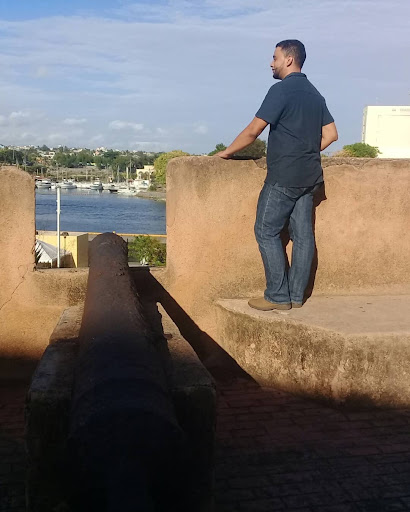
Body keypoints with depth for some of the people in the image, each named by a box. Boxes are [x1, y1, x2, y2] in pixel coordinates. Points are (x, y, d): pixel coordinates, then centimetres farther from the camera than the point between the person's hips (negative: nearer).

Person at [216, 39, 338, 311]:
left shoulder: (282, 90, -10)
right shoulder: (314, 93, 16)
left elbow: (253, 130, -13)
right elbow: (331, 134, 16)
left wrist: (227, 152, -1)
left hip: (283, 176, -8)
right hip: (309, 175, 8)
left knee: (267, 232, -2)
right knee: (303, 234, 6)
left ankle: (278, 296, -2)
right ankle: (296, 296, 11)